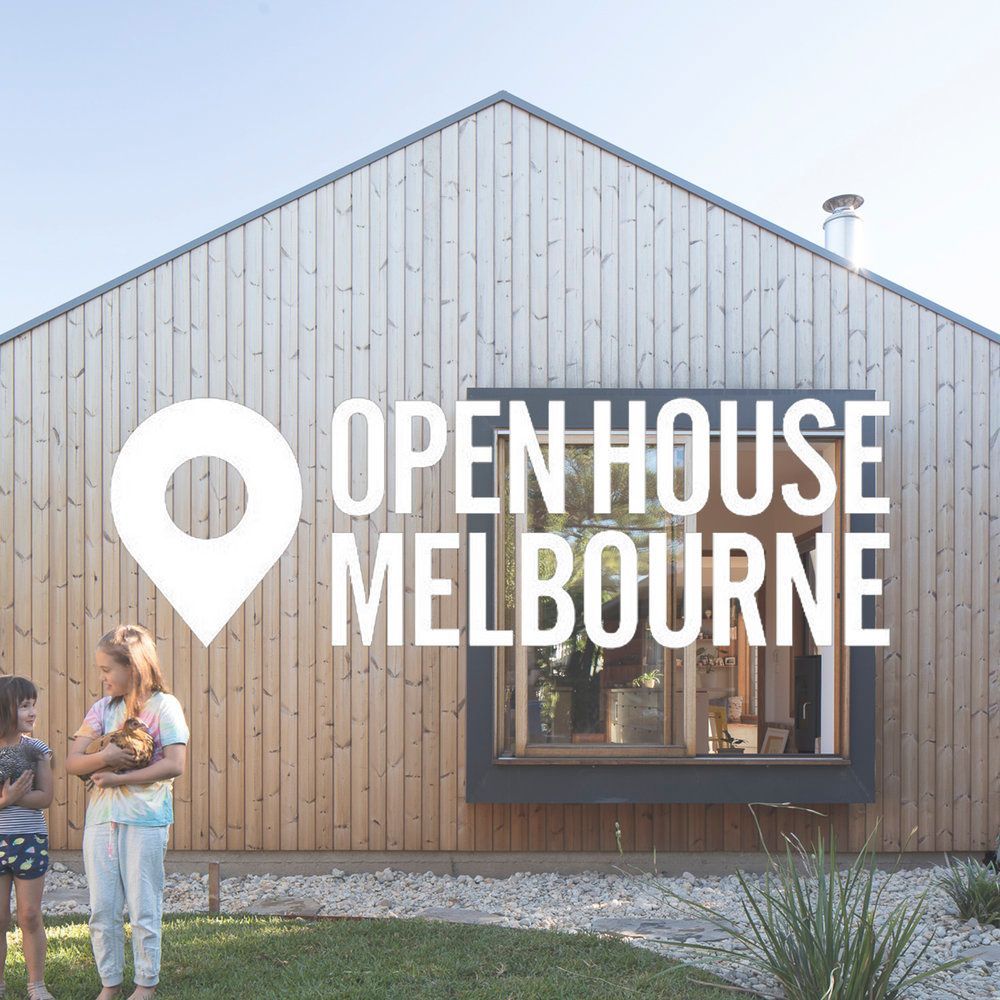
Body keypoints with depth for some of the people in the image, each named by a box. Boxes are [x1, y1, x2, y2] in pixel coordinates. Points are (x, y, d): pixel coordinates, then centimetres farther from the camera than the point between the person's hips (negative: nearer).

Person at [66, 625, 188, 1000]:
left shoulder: (164, 705, -6)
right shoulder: (102, 708, 10)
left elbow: (174, 765, -15)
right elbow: (72, 762, 3)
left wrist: (119, 778, -15)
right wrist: (103, 758, -18)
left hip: (145, 819, -5)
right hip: (100, 817, 5)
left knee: (143, 909, 4)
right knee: (101, 909, 10)